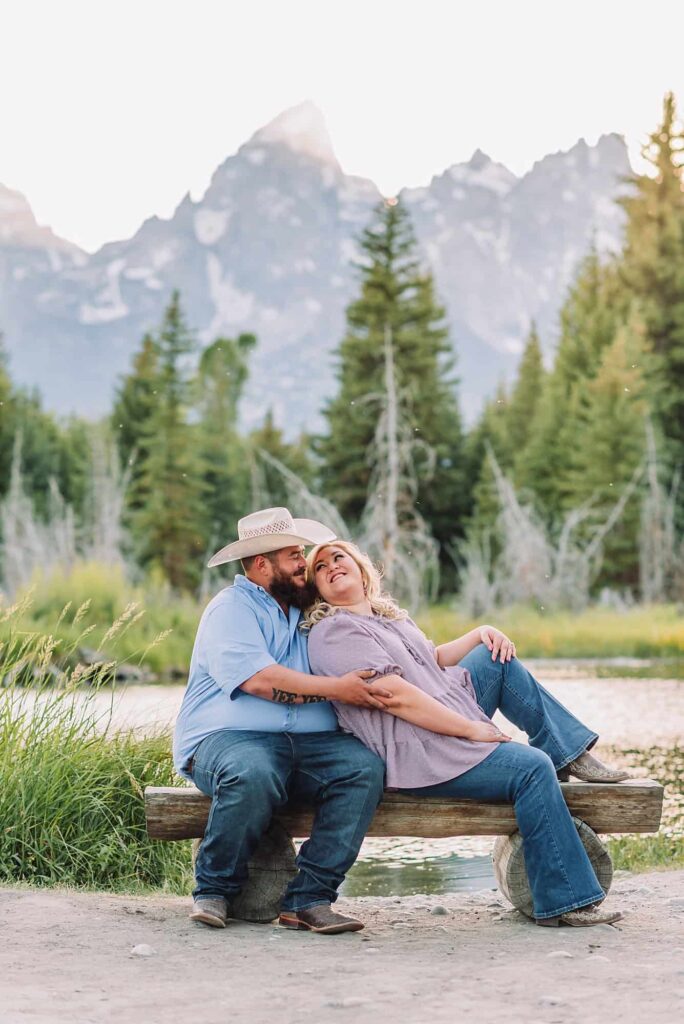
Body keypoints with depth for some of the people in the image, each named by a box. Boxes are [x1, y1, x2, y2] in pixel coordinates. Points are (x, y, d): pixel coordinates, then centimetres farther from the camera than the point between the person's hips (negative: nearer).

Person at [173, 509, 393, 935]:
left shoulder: (305, 612, 23)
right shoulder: (232, 608, 0)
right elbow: (258, 678, -16)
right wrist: (335, 688, -16)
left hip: (309, 741, 6)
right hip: (229, 737, -6)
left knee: (365, 767, -22)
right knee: (253, 776, -39)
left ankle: (309, 898, -22)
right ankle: (214, 890, -14)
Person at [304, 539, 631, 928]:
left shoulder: (388, 614, 18)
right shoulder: (333, 632, -14)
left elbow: (433, 660, 31)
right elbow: (395, 697, -22)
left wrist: (481, 634, 13)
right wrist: (471, 728, -20)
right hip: (418, 756, -10)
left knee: (497, 656, 13)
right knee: (533, 767, -19)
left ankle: (569, 751, 11)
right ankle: (564, 902, -15)